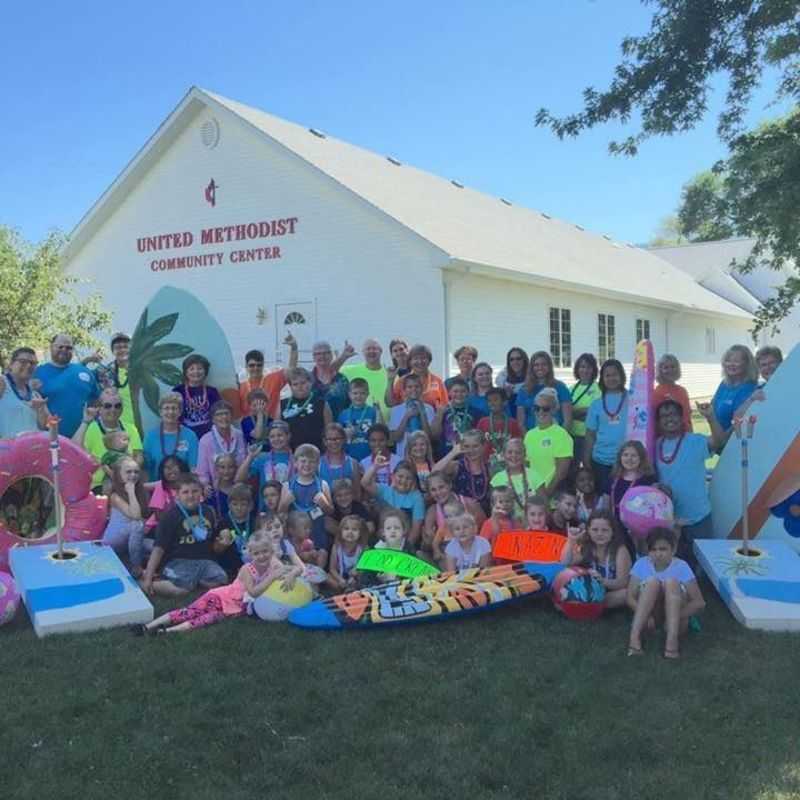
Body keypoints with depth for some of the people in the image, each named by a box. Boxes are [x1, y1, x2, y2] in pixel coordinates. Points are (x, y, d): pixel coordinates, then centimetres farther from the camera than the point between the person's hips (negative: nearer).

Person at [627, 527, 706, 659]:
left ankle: (672, 639, -40)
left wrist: (676, 616, -25)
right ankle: (634, 636, -37)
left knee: (671, 582, -26)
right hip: (650, 616, 1)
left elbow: (699, 602, -12)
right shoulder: (641, 564, -5)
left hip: (675, 619, -1)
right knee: (652, 582, -26)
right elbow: (630, 597, -8)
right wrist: (646, 616, -26)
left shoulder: (681, 566, -9)